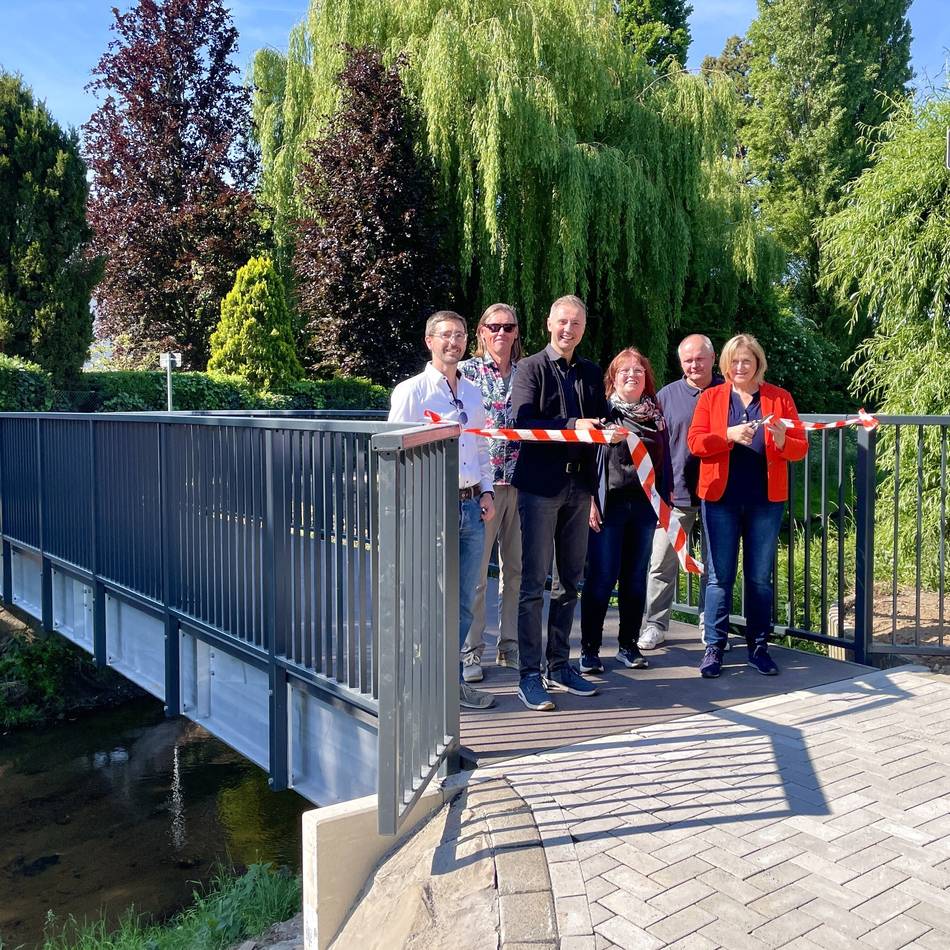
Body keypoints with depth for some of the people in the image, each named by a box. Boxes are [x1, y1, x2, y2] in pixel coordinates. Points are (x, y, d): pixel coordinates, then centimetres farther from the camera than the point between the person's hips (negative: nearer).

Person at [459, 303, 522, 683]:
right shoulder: (467, 371, 1)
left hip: (521, 481, 4)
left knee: (517, 567, 10)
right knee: (475, 571, -1)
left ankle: (510, 645, 22)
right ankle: (469, 651, 11)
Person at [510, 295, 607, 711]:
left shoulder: (592, 373, 15)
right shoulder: (531, 368, -2)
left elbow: (600, 422, 19)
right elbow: (522, 423, -15)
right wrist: (572, 426, -22)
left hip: (579, 485, 6)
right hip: (540, 485, -6)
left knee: (570, 581, 12)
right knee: (534, 582, -3)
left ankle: (559, 666, 24)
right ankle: (529, 675, 5)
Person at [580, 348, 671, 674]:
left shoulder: (655, 415, 12)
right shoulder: (604, 411, 0)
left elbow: (664, 462, 15)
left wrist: (665, 501, 10)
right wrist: (591, 501, -11)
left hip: (644, 505, 4)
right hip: (609, 503, -4)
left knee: (636, 578, 8)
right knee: (602, 577, -3)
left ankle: (628, 645, 21)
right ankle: (589, 649, 7)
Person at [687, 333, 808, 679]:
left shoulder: (780, 398, 7)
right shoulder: (710, 397, 6)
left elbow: (800, 447, 4)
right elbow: (695, 441, -5)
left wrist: (782, 441, -18)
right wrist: (728, 435, -20)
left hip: (766, 499, 1)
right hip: (720, 497, -1)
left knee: (760, 577, 7)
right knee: (719, 575, 2)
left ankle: (759, 647, 19)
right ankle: (714, 647, 11)